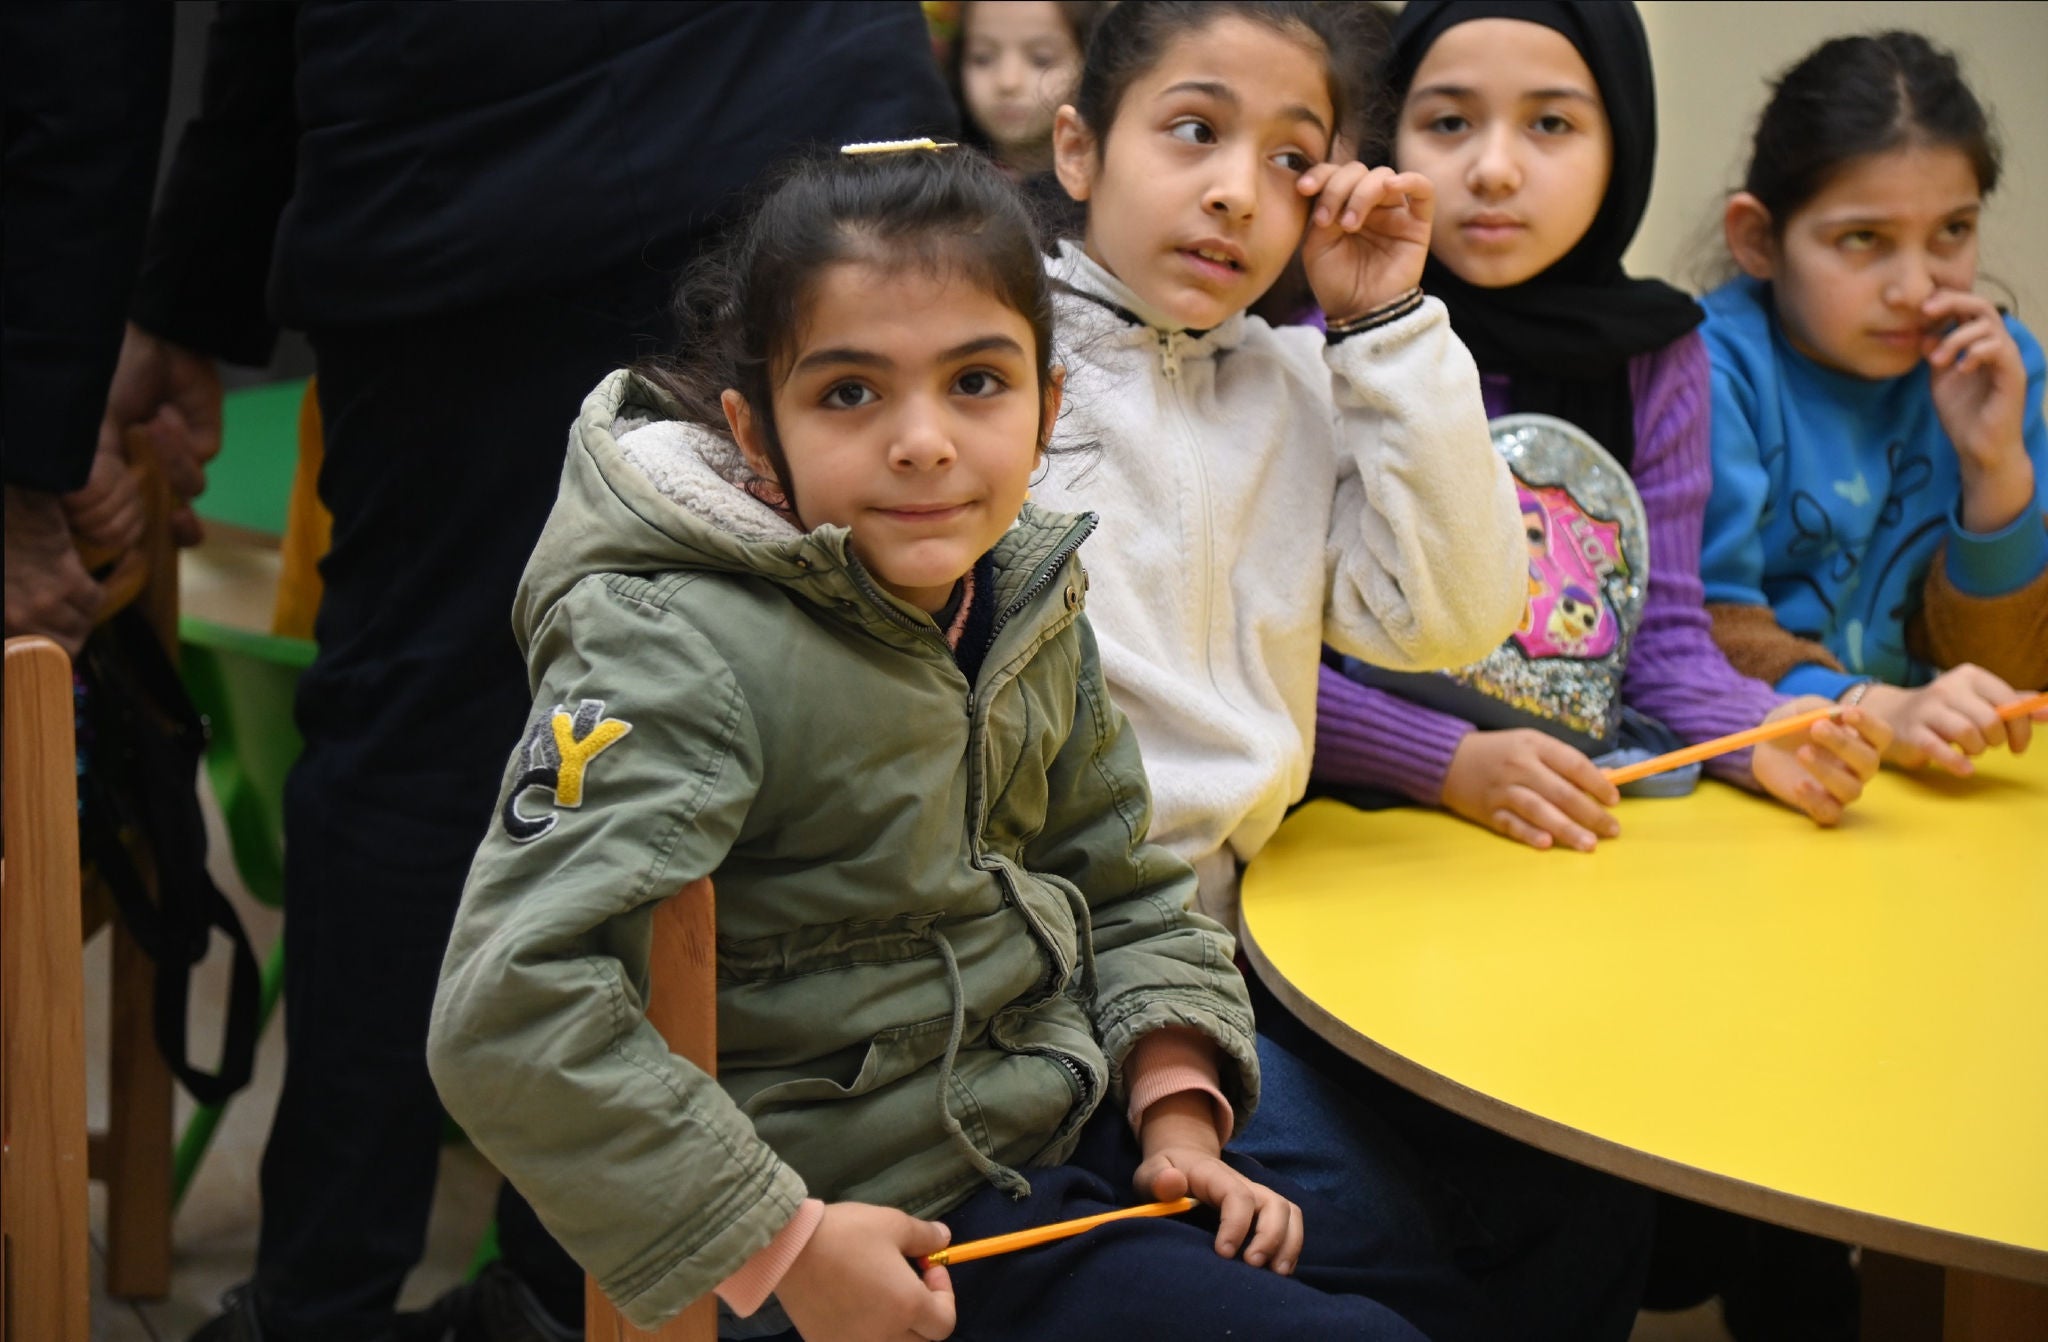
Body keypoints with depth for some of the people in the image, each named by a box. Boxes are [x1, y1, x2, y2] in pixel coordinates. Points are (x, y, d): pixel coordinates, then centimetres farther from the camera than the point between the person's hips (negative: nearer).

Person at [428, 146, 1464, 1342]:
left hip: (1075, 1122, 8)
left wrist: (1176, 1105, 0)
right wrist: (779, 1245, -25)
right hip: (885, 1222, -8)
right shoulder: (684, 655, -24)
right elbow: (509, 1013, -31)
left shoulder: (1027, 600, 0)